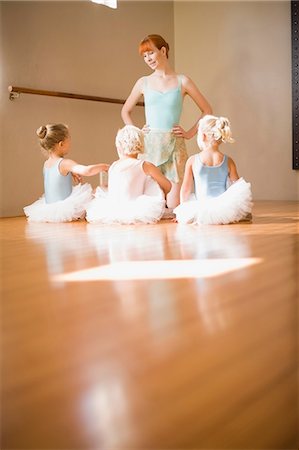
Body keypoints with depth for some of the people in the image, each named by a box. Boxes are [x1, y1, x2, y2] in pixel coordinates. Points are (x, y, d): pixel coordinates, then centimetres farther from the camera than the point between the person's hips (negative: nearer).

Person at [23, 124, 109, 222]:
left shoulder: (46, 164, 7)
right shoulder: (65, 163, -18)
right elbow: (86, 171, -31)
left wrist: (71, 172, 18)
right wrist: (102, 166, -15)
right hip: (63, 206, -8)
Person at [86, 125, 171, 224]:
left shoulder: (113, 165, 10)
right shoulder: (145, 166, -1)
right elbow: (167, 186, 7)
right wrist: (160, 197, 29)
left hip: (110, 210, 3)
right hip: (134, 211, -3)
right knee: (151, 181, 19)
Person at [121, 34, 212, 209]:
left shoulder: (182, 81, 5)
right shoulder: (143, 82, 10)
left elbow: (207, 110, 11)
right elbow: (126, 111, 23)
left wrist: (190, 133, 2)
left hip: (174, 144, -1)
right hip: (149, 144, 2)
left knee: (174, 204, -6)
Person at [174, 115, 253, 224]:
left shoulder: (192, 160, -2)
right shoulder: (228, 161, 1)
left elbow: (186, 189, 2)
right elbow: (237, 186, 6)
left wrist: (182, 210, 14)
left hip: (202, 207, -1)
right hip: (223, 206, 1)